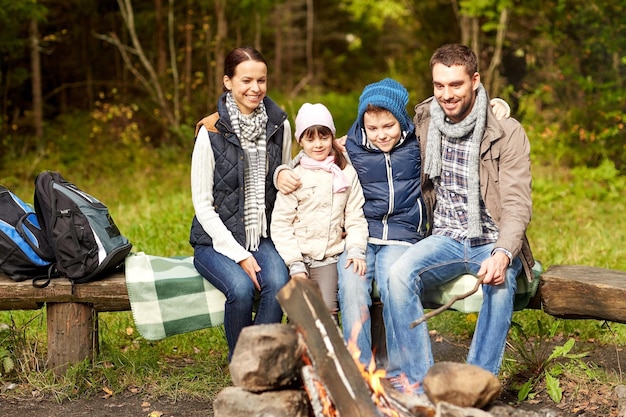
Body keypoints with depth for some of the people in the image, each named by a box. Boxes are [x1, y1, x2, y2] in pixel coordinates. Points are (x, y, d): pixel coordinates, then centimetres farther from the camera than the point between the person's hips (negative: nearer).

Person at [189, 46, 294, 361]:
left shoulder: (279, 125, 3)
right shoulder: (211, 132, -9)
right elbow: (202, 204, -8)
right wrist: (238, 254, -15)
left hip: (263, 237, 3)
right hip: (217, 241, -3)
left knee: (278, 282, -28)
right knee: (241, 288, -30)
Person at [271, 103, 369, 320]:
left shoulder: (347, 174, 9)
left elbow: (355, 218, 8)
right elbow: (280, 225, -2)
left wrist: (356, 251, -9)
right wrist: (296, 265, -10)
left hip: (329, 257, 1)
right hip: (297, 255, -1)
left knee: (327, 308, -19)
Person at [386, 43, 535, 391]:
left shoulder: (508, 134, -7)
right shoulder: (423, 121, 5)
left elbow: (517, 204, -13)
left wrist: (502, 254, -32)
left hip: (494, 242, -3)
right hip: (445, 240, 3)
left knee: (500, 284, -37)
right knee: (400, 274, -28)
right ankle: (419, 382, -24)